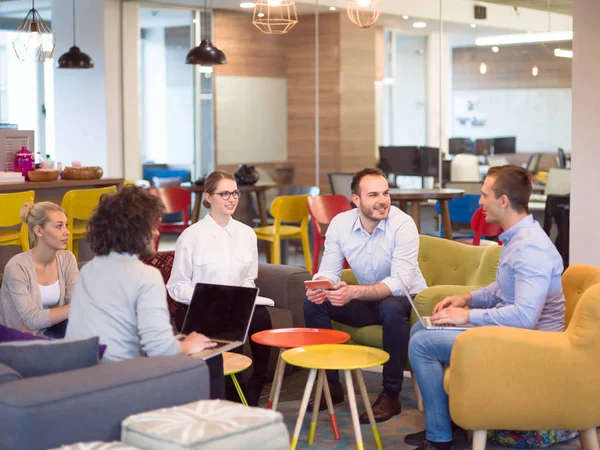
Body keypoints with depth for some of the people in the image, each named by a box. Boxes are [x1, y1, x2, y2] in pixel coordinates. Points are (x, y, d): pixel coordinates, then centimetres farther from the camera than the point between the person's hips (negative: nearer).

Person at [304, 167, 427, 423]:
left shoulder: (403, 224, -22)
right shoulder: (340, 224, -8)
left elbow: (400, 283, -31)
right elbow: (329, 271, -7)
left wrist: (354, 292, -45)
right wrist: (320, 287, -34)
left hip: (405, 299, -5)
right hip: (368, 300, 5)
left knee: (392, 308, -38)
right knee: (313, 302, -15)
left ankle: (391, 396, -22)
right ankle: (330, 384, -2)